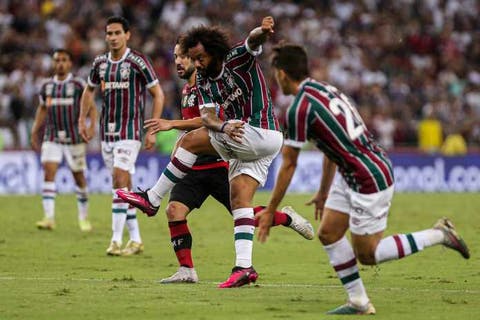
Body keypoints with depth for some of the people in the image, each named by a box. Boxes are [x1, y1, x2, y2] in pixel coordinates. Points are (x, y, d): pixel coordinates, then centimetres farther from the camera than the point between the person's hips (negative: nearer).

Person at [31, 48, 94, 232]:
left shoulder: (78, 85, -4)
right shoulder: (46, 86, 8)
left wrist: (91, 126, -19)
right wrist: (34, 133, 16)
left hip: (74, 137, -3)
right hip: (51, 138, 3)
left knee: (79, 176, 6)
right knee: (48, 172, -14)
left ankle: (84, 218, 22)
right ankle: (49, 218, -19)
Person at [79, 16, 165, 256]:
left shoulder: (138, 61, -9)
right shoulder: (100, 63, 8)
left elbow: (158, 95, -6)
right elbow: (89, 90, 24)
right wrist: (82, 120, 14)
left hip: (130, 130, -6)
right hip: (107, 130, 6)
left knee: (120, 179, -17)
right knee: (123, 185, 8)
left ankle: (116, 240, -17)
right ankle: (136, 240, 15)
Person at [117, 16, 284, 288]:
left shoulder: (238, 59, -9)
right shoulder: (204, 82, 11)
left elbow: (254, 41, -29)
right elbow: (207, 116, 0)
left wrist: (263, 30, -54)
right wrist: (224, 127, -24)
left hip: (260, 132, -9)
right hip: (247, 143, 9)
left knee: (191, 141, -9)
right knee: (240, 198, -1)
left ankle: (152, 199, 0)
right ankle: (245, 267, -7)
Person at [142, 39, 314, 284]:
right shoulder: (186, 90, 16)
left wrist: (172, 124, -28)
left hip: (218, 164, -8)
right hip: (195, 167, 8)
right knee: (174, 209, -11)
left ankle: (287, 217, 27)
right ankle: (186, 270, -7)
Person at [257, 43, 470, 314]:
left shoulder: (300, 109, -18)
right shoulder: (324, 89, 9)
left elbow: (289, 166, -11)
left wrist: (270, 211, -1)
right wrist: (324, 192, 29)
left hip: (371, 181, -10)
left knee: (367, 254, 3)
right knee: (329, 233, 10)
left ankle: (438, 234, 6)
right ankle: (359, 302, 12)